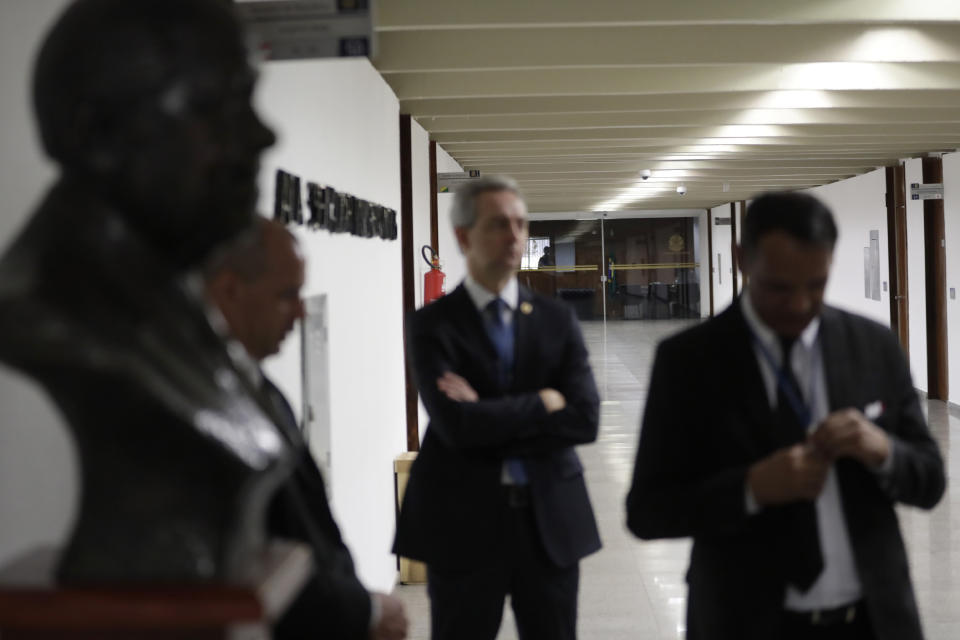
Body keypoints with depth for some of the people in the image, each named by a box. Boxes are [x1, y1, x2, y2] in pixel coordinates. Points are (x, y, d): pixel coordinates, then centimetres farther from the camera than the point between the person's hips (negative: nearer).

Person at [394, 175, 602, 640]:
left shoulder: (557, 320, 6)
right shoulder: (432, 325, -4)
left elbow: (584, 419, -6)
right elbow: (456, 424, -18)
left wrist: (491, 418, -14)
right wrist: (543, 402, -10)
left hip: (551, 518, 3)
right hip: (464, 520, -3)